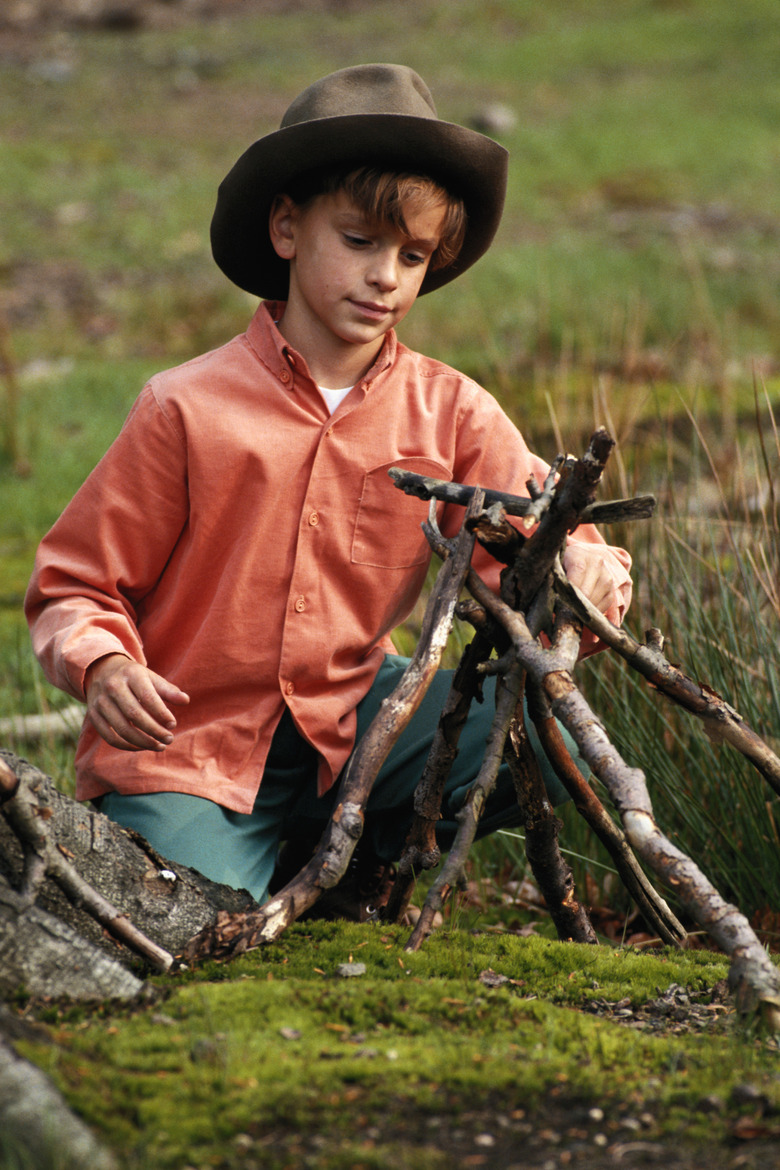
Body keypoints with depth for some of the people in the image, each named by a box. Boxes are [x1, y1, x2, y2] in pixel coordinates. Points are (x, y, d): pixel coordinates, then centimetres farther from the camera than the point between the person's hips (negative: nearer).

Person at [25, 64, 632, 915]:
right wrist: (104, 666, -24)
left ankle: (369, 855, 4)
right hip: (186, 747, -3)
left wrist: (584, 567, -29)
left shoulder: (452, 415, 1)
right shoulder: (188, 409, -8)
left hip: (352, 728, 3)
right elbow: (75, 586, -3)